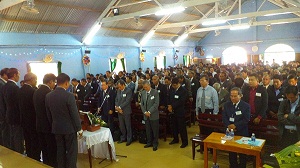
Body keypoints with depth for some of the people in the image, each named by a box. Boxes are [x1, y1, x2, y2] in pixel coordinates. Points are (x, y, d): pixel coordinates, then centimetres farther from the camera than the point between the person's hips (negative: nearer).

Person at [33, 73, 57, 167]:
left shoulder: (36, 92, 5)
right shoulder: (49, 93, -19)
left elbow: (37, 108, 11)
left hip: (39, 125, 8)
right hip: (49, 125, -8)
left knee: (44, 150, 18)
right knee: (52, 151, 5)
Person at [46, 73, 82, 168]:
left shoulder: (48, 96, 0)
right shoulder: (69, 96, -19)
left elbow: (48, 114, 7)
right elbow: (74, 114, -16)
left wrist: (53, 125, 19)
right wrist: (79, 128, -5)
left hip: (56, 128, 6)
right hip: (69, 128, -6)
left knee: (60, 151, 16)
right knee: (71, 152, 5)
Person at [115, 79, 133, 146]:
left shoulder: (129, 91, -12)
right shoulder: (118, 91, 10)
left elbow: (127, 101, -18)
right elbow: (116, 100, 11)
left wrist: (119, 107, -16)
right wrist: (117, 107, -6)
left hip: (126, 111, -6)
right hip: (119, 111, 6)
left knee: (128, 126, 4)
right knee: (121, 126, 14)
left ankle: (129, 139, 17)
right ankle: (123, 138, 29)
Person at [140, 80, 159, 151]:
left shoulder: (155, 92, -9)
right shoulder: (143, 93, 7)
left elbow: (156, 104, -13)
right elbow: (142, 103, 9)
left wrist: (149, 112, -16)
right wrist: (144, 112, -5)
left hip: (154, 115, -4)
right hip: (146, 115, 4)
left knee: (155, 130, 5)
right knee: (148, 130, 12)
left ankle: (155, 144, 19)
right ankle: (149, 143, 28)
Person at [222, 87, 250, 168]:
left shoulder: (246, 106, -7)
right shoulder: (227, 104, 4)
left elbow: (246, 119, -15)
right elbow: (224, 117, -1)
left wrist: (235, 125, -23)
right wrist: (228, 125, -17)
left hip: (241, 132, -3)